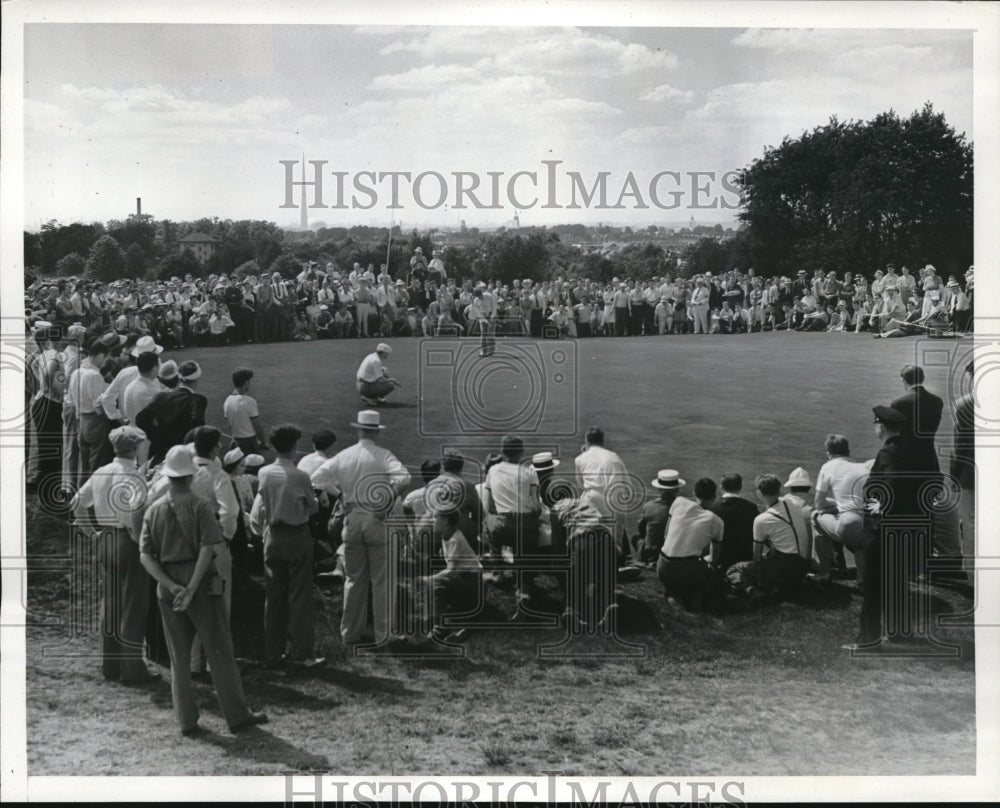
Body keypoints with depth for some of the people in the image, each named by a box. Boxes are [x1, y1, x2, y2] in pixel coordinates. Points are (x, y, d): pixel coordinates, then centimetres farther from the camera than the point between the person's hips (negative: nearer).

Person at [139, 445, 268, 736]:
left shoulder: (153, 510, 5)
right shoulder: (199, 506, -7)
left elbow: (145, 556, -2)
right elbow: (207, 550, -17)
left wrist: (172, 586, -8)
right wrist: (192, 589, -17)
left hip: (168, 589, 4)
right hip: (200, 583, -4)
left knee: (179, 658, 11)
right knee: (220, 652, 2)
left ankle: (187, 721, 13)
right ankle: (237, 716, 6)